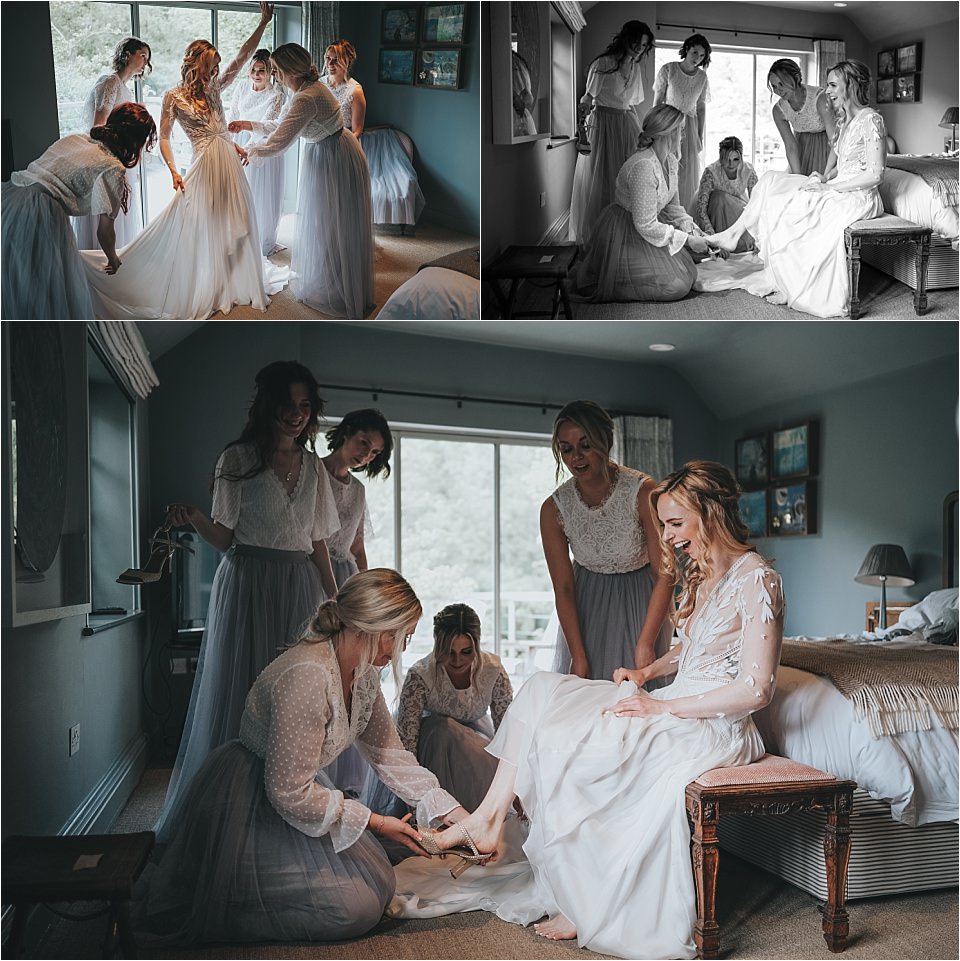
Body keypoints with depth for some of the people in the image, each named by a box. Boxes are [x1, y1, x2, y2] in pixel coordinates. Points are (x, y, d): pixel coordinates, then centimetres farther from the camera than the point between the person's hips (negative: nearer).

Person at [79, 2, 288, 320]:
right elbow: (164, 137, -4)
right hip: (204, 165, -6)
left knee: (233, 224, 14)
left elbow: (243, 56, 8)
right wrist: (173, 171, -18)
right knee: (192, 228, -5)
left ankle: (232, 283, 29)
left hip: (229, 161, 6)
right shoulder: (174, 97, -4)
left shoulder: (213, 88, 10)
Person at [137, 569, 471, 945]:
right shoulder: (306, 677, -34)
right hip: (249, 807, -9)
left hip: (294, 789, 9)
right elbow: (290, 793, -28)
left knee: (377, 885, 10)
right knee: (356, 910, -9)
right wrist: (375, 822, -19)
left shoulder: (364, 673, -5)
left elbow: (388, 752, 4)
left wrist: (451, 811, -2)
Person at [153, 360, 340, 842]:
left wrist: (337, 602, 9)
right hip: (247, 588, -4)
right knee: (239, 696, 1)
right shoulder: (238, 459, -2)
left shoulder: (314, 467, 10)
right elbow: (224, 537, -4)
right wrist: (193, 518, -25)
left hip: (300, 590, 4)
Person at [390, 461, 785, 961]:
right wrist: (647, 671, 6)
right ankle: (489, 817, -5)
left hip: (716, 727, -9)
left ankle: (589, 908, -3)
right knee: (542, 690, -2)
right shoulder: (703, 572, 12)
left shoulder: (757, 579, -16)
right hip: (674, 706, 9)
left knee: (558, 744, -20)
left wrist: (663, 706, -19)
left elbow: (755, 689, -21)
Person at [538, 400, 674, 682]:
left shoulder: (642, 491, -22)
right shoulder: (553, 509, -14)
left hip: (641, 601, -2)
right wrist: (579, 658, -14)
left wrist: (645, 645, -21)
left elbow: (664, 576, -18)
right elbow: (563, 590, -9)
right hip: (586, 606, 2)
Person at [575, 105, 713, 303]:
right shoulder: (643, 166, -28)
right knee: (675, 286, -17)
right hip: (624, 233, -9)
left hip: (647, 225, 9)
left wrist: (694, 233, -1)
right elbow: (646, 225, -28)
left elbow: (673, 206, 14)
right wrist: (687, 240, -21)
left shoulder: (671, 160, 2)